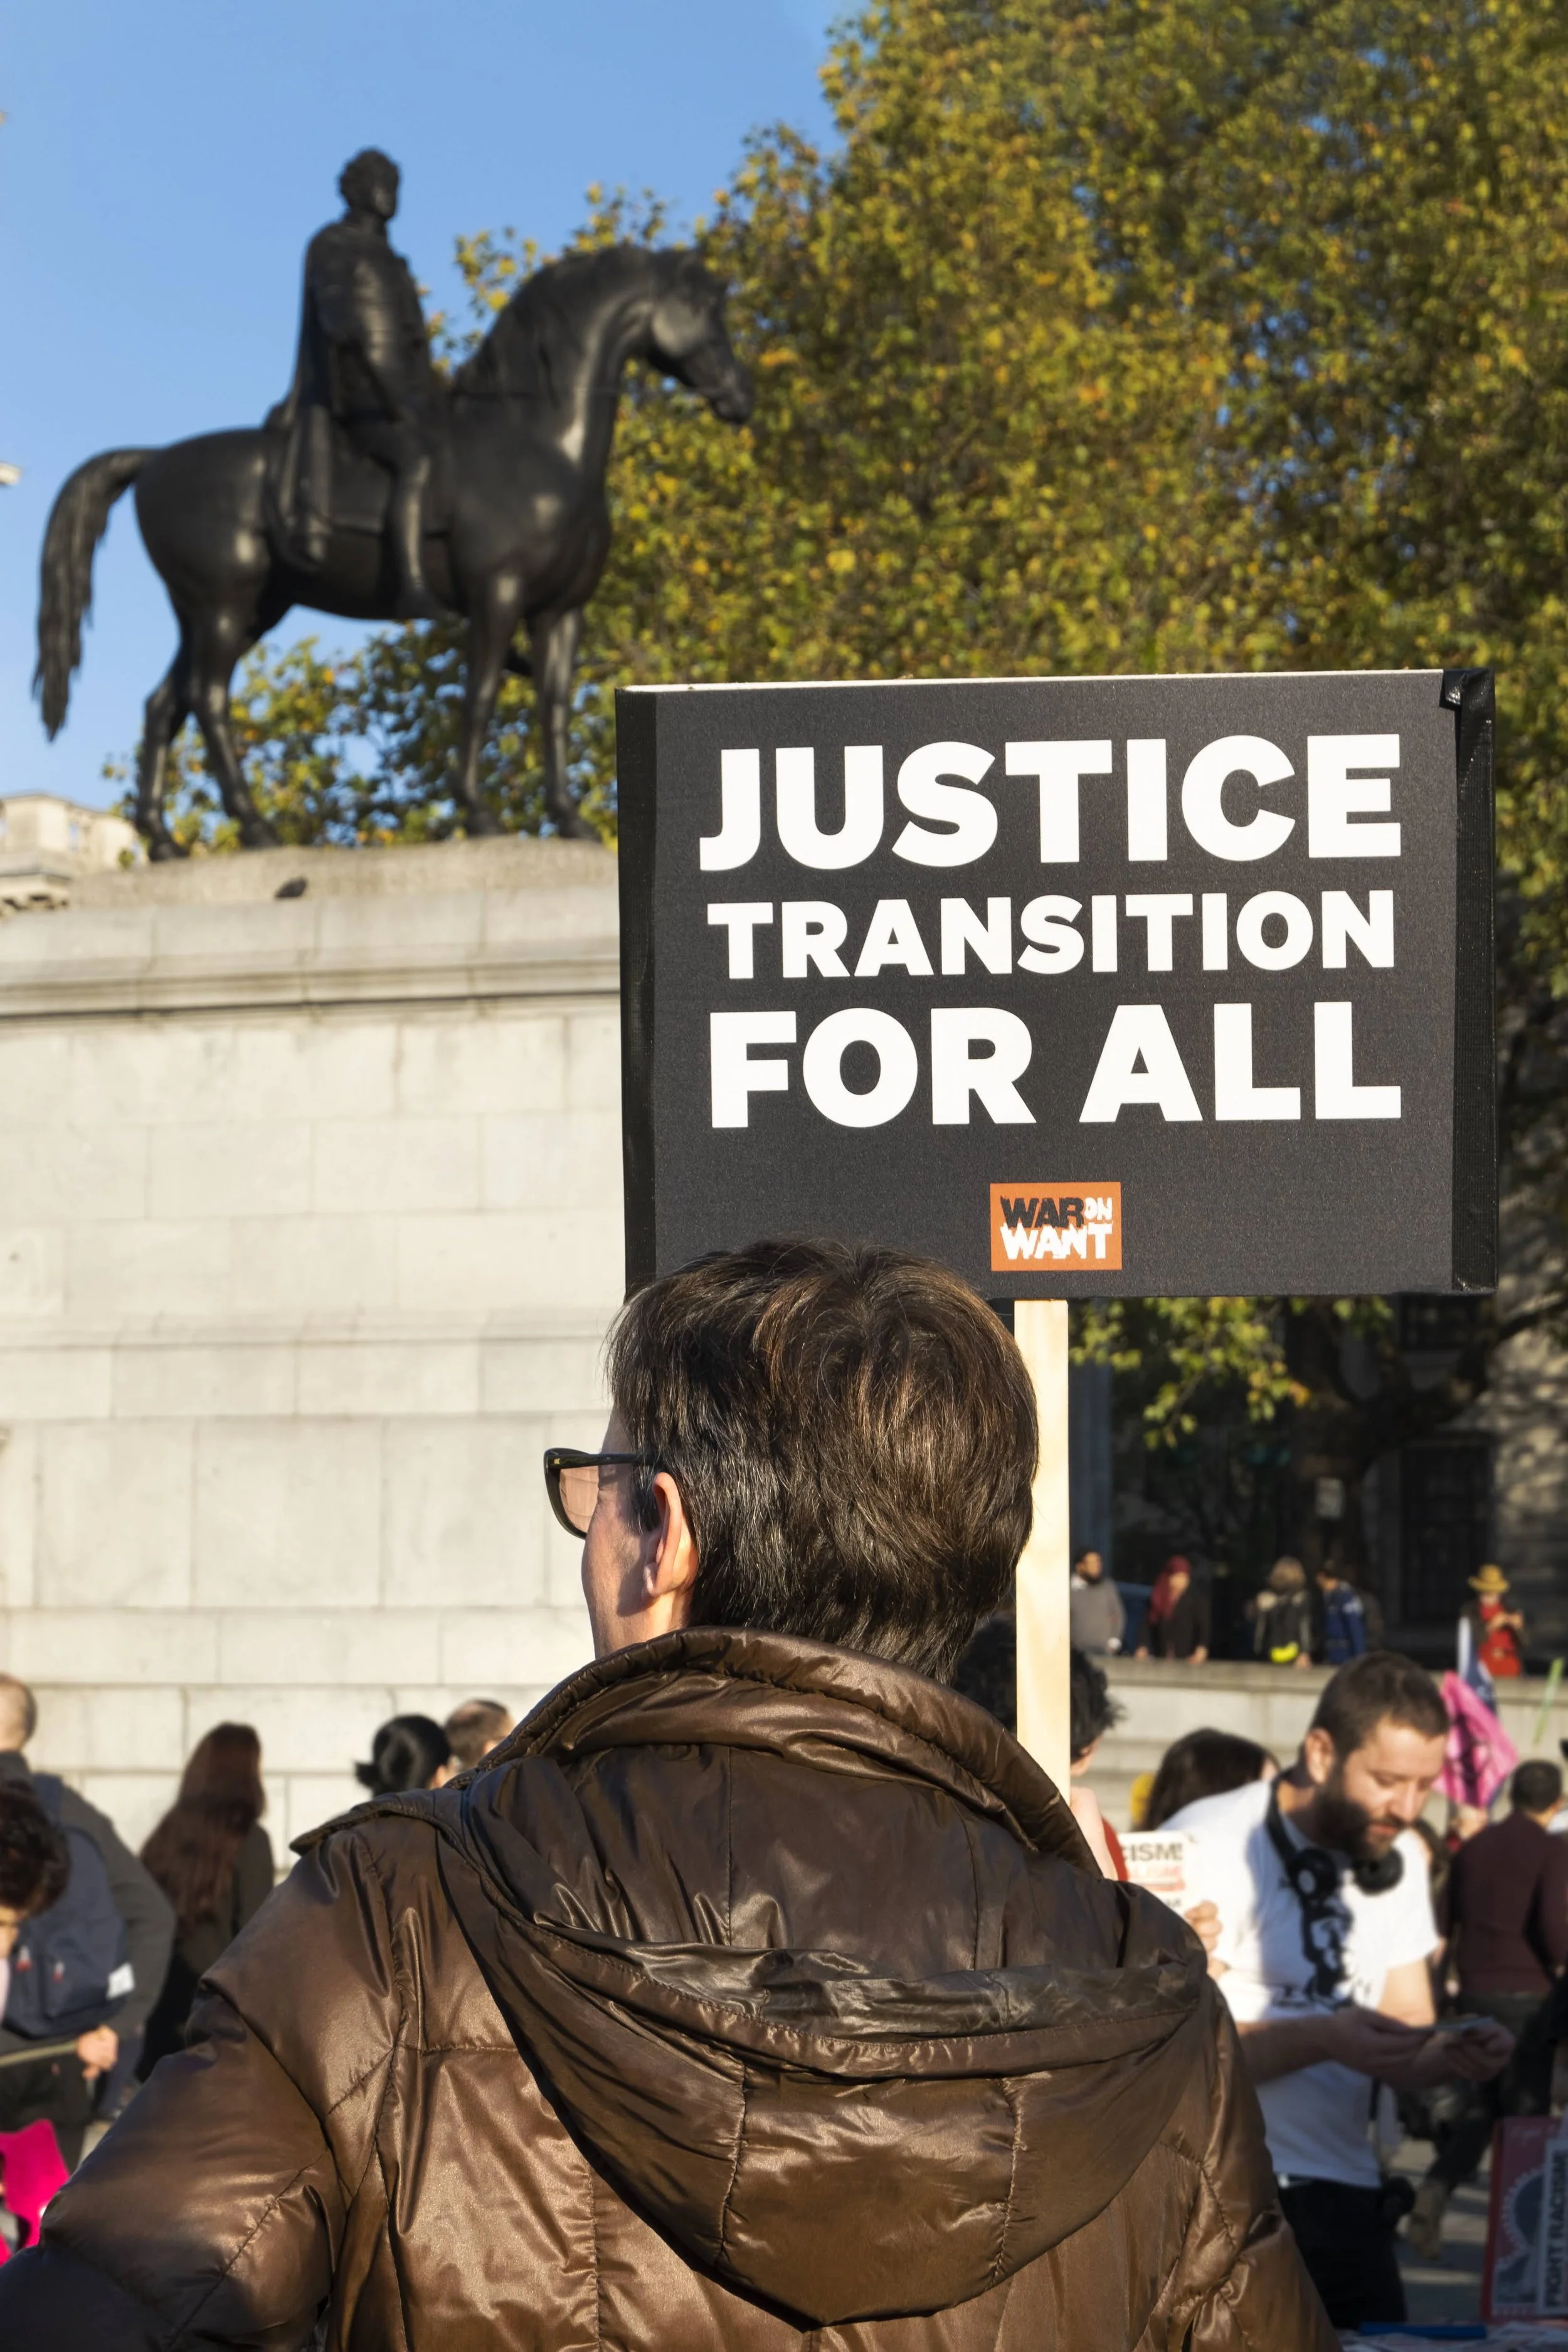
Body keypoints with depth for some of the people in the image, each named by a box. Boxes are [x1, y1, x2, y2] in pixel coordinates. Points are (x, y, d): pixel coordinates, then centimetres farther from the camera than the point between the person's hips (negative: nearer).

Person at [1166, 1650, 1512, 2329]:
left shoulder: (1398, 1858, 14)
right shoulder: (1209, 1847, -10)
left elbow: (1404, 2047, 15)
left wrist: (1453, 2055, -8)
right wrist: (1323, 2039, -25)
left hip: (1344, 2196, 7)